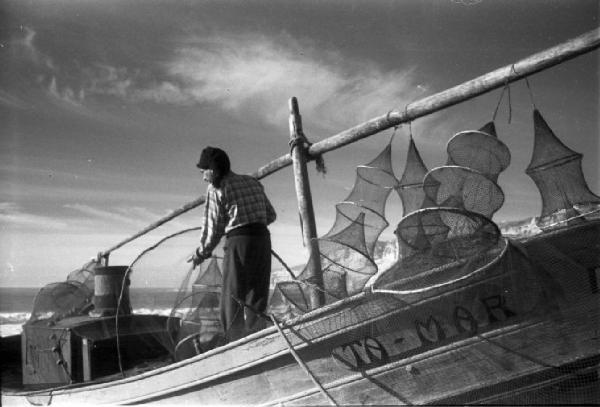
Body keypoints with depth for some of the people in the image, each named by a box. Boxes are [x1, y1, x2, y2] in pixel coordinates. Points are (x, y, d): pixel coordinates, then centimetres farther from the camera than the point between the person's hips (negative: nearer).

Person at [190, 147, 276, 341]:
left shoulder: (216, 189, 0)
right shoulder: (253, 182, 17)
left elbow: (212, 227, 0)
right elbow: (271, 215, 19)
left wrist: (200, 254, 13)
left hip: (238, 241, -6)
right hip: (263, 238, 6)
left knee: (232, 300, 2)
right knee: (257, 300, 11)